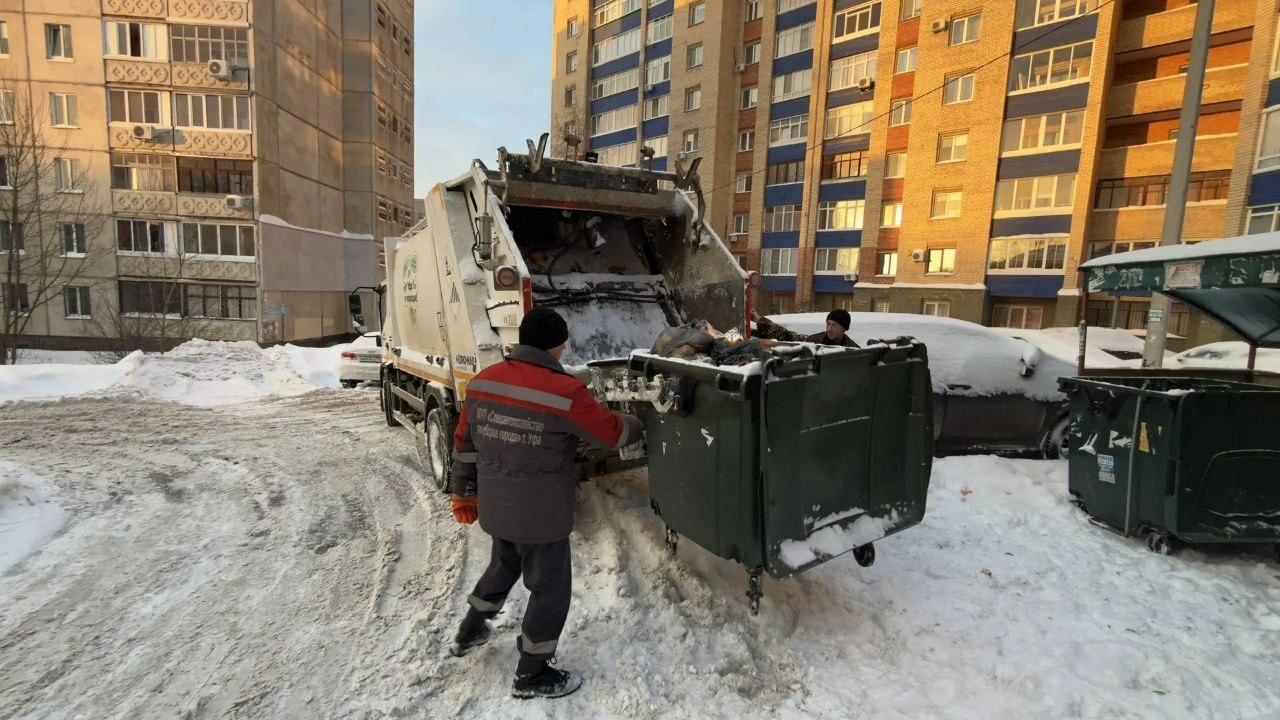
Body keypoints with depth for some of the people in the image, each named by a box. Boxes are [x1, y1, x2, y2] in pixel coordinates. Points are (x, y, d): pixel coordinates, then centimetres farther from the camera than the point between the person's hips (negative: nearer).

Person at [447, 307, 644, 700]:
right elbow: (613, 431, -9)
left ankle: (470, 632, 50)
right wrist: (638, 424, 13)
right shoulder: (565, 391, -21)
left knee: (503, 566, 32)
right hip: (541, 515, -7)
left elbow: (465, 443, 7)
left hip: (495, 507, 7)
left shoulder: (482, 381, -2)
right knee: (550, 589, 13)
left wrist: (464, 492, 19)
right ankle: (531, 675, 28)